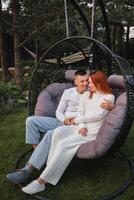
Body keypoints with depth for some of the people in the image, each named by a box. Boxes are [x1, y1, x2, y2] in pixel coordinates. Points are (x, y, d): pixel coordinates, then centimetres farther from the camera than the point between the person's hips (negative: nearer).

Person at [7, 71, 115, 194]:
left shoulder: (109, 97, -3)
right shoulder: (86, 95, 16)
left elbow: (97, 115, -11)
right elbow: (80, 112, 11)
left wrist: (77, 120, -5)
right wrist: (81, 126, -10)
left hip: (93, 132, -6)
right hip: (81, 128, 6)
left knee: (64, 144, -28)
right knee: (58, 131, -27)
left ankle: (41, 181, -26)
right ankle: (52, 168, -23)